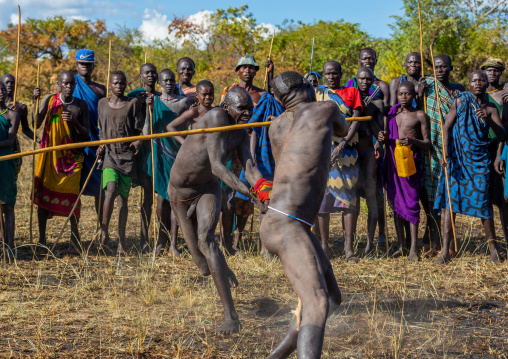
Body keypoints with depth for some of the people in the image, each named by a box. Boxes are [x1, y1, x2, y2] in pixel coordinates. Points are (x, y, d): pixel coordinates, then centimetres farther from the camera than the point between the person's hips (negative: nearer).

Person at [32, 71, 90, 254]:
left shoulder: (81, 105, 4)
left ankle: (75, 240, 0)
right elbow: (37, 123, -9)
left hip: (72, 156, 0)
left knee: (71, 197, -4)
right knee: (43, 194, 0)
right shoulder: (49, 100, 1)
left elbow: (86, 134, 3)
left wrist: (74, 122, -15)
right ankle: (41, 239, 8)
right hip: (49, 154, 0)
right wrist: (35, 100, -20)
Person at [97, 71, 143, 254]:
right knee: (111, 189, -23)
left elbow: (139, 129, 5)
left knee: (123, 197, 1)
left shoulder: (133, 103, 5)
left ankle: (121, 241, 6)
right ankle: (104, 230, -9)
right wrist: (100, 146, 5)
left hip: (127, 155, 0)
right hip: (109, 153, 0)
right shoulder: (102, 103, 11)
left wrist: (138, 141, -15)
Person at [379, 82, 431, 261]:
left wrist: (413, 141, -21)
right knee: (396, 203, 8)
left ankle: (413, 249, -6)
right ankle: (401, 246, 16)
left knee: (411, 203, -8)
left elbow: (427, 143, -1)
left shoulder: (420, 115, 0)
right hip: (392, 160, 5)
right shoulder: (391, 114, 13)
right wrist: (383, 138, -3)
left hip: (411, 160, -5)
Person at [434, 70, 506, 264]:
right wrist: (445, 154, -12)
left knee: (482, 201, -3)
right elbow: (446, 127, 0)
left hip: (479, 161, 0)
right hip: (456, 158, 0)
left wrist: (488, 120, -20)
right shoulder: (460, 101, 4)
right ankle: (445, 250, -4)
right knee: (450, 200, -6)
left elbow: (502, 135, -2)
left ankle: (493, 246, 12)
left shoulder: (491, 109, 6)